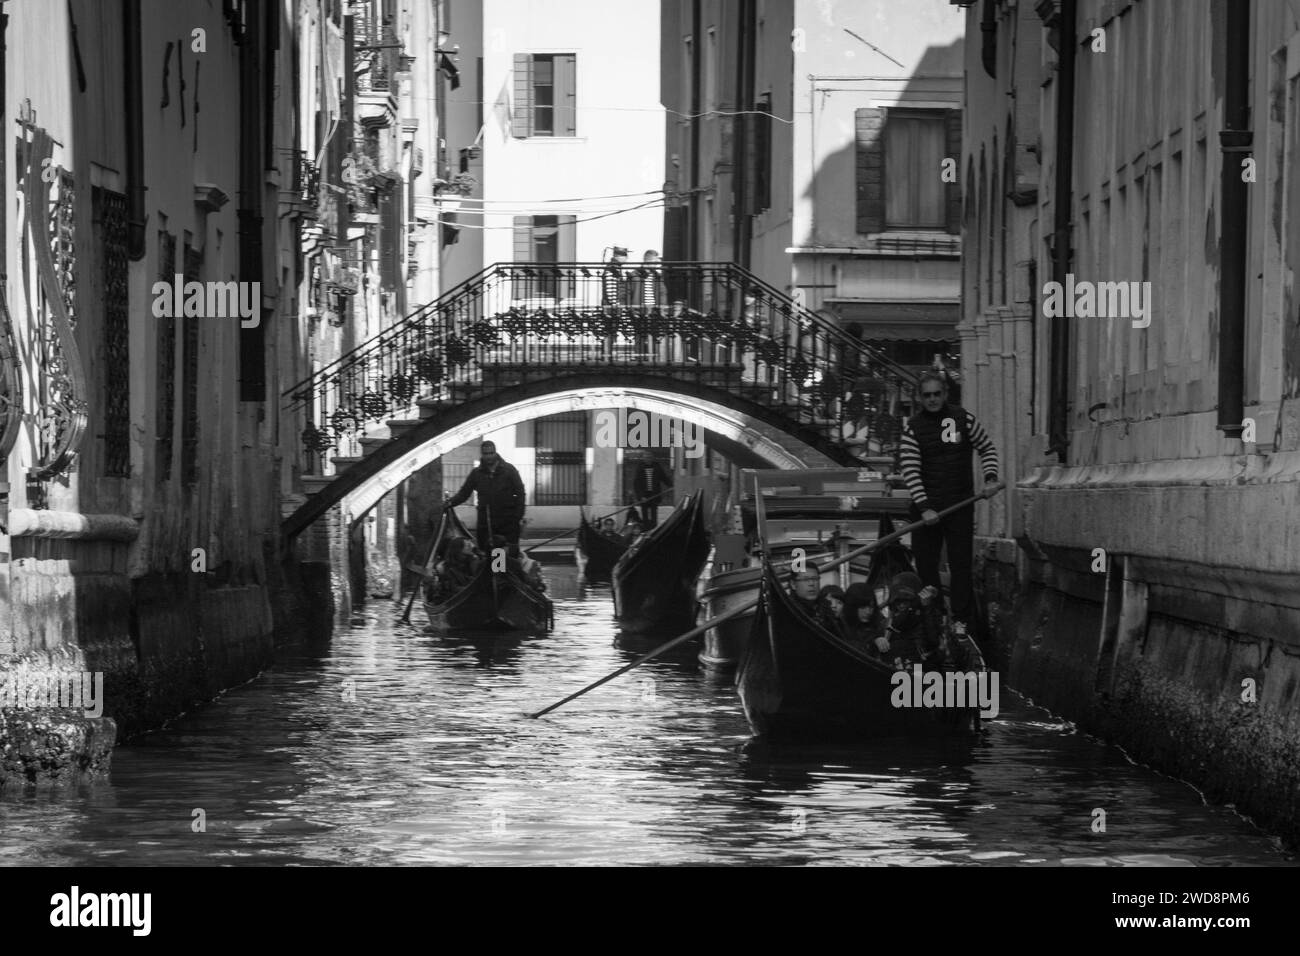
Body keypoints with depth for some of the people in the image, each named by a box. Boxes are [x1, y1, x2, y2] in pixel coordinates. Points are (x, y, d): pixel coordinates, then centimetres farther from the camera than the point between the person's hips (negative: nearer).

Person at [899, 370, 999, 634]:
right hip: (926, 506, 0)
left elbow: (987, 448, 14)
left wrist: (990, 478, -3)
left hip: (960, 504, 0)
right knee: (925, 563, 2)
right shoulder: (913, 427, -2)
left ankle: (960, 620, 4)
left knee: (961, 563, 0)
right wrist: (924, 508, -16)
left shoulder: (963, 419, 2)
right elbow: (910, 471, -7)